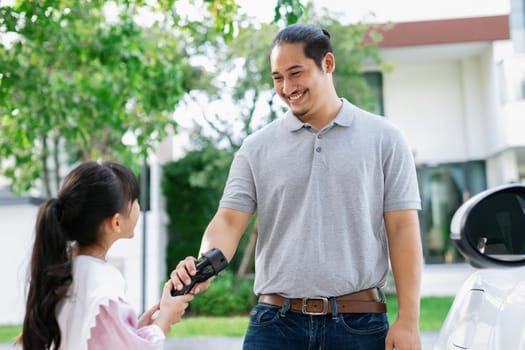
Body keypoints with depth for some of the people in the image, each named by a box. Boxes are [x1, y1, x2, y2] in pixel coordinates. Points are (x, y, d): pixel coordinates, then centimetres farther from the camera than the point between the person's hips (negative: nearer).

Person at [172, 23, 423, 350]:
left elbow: (402, 228, 0)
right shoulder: (257, 147, 6)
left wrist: (408, 321, -5)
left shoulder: (383, 138, 3)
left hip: (360, 323, 0)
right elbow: (230, 219, 0)